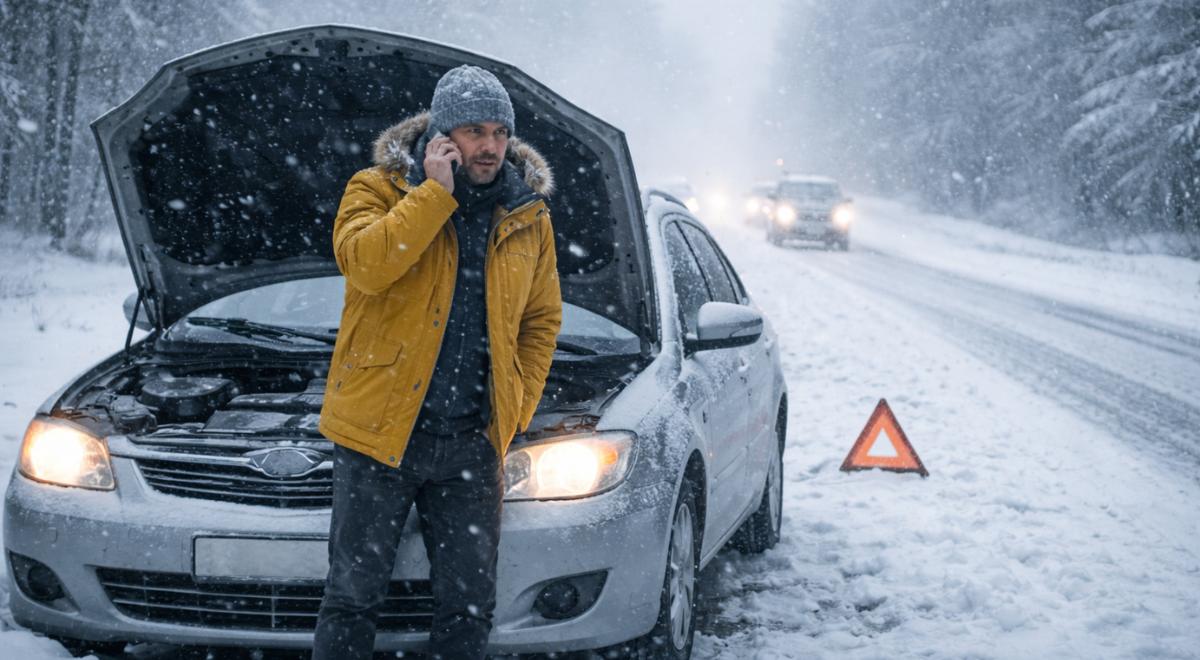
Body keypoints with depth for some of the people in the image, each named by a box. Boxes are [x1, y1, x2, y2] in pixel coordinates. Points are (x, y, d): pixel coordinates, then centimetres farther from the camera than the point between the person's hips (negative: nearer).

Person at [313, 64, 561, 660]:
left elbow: (541, 323, 16)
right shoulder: (378, 189, -1)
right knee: (353, 594, 0)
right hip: (378, 431, -3)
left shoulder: (528, 216, 9)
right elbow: (364, 263, -22)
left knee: (470, 605, 7)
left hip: (470, 442, 3)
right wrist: (435, 193, -19)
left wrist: (511, 419, 7)